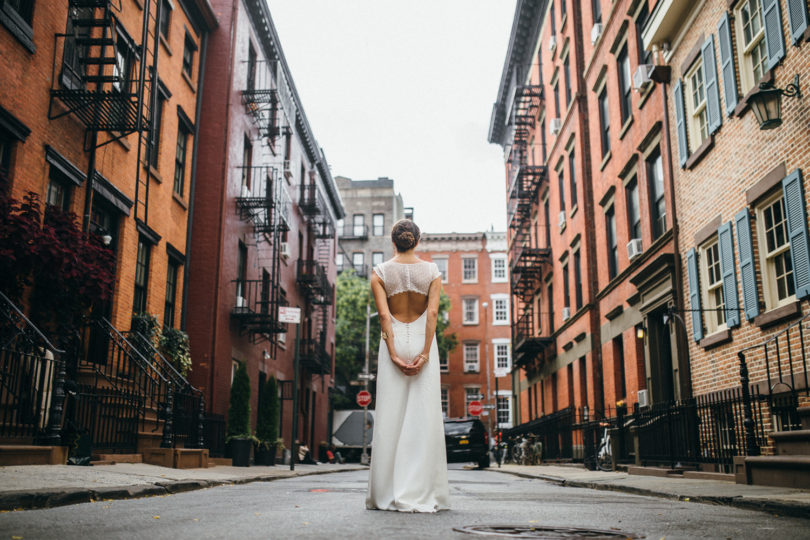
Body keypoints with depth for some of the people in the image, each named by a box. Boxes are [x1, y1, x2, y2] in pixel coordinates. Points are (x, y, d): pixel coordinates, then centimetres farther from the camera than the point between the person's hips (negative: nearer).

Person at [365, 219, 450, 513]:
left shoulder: (380, 272, 3)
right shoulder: (432, 271, 4)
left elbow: (383, 314, -7)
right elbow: (432, 312, -8)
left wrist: (393, 353, -10)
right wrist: (425, 352, -12)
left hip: (393, 341, 1)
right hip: (423, 341, 0)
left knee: (390, 416, 3)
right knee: (423, 416, 1)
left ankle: (386, 493, 4)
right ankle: (420, 494, 0)